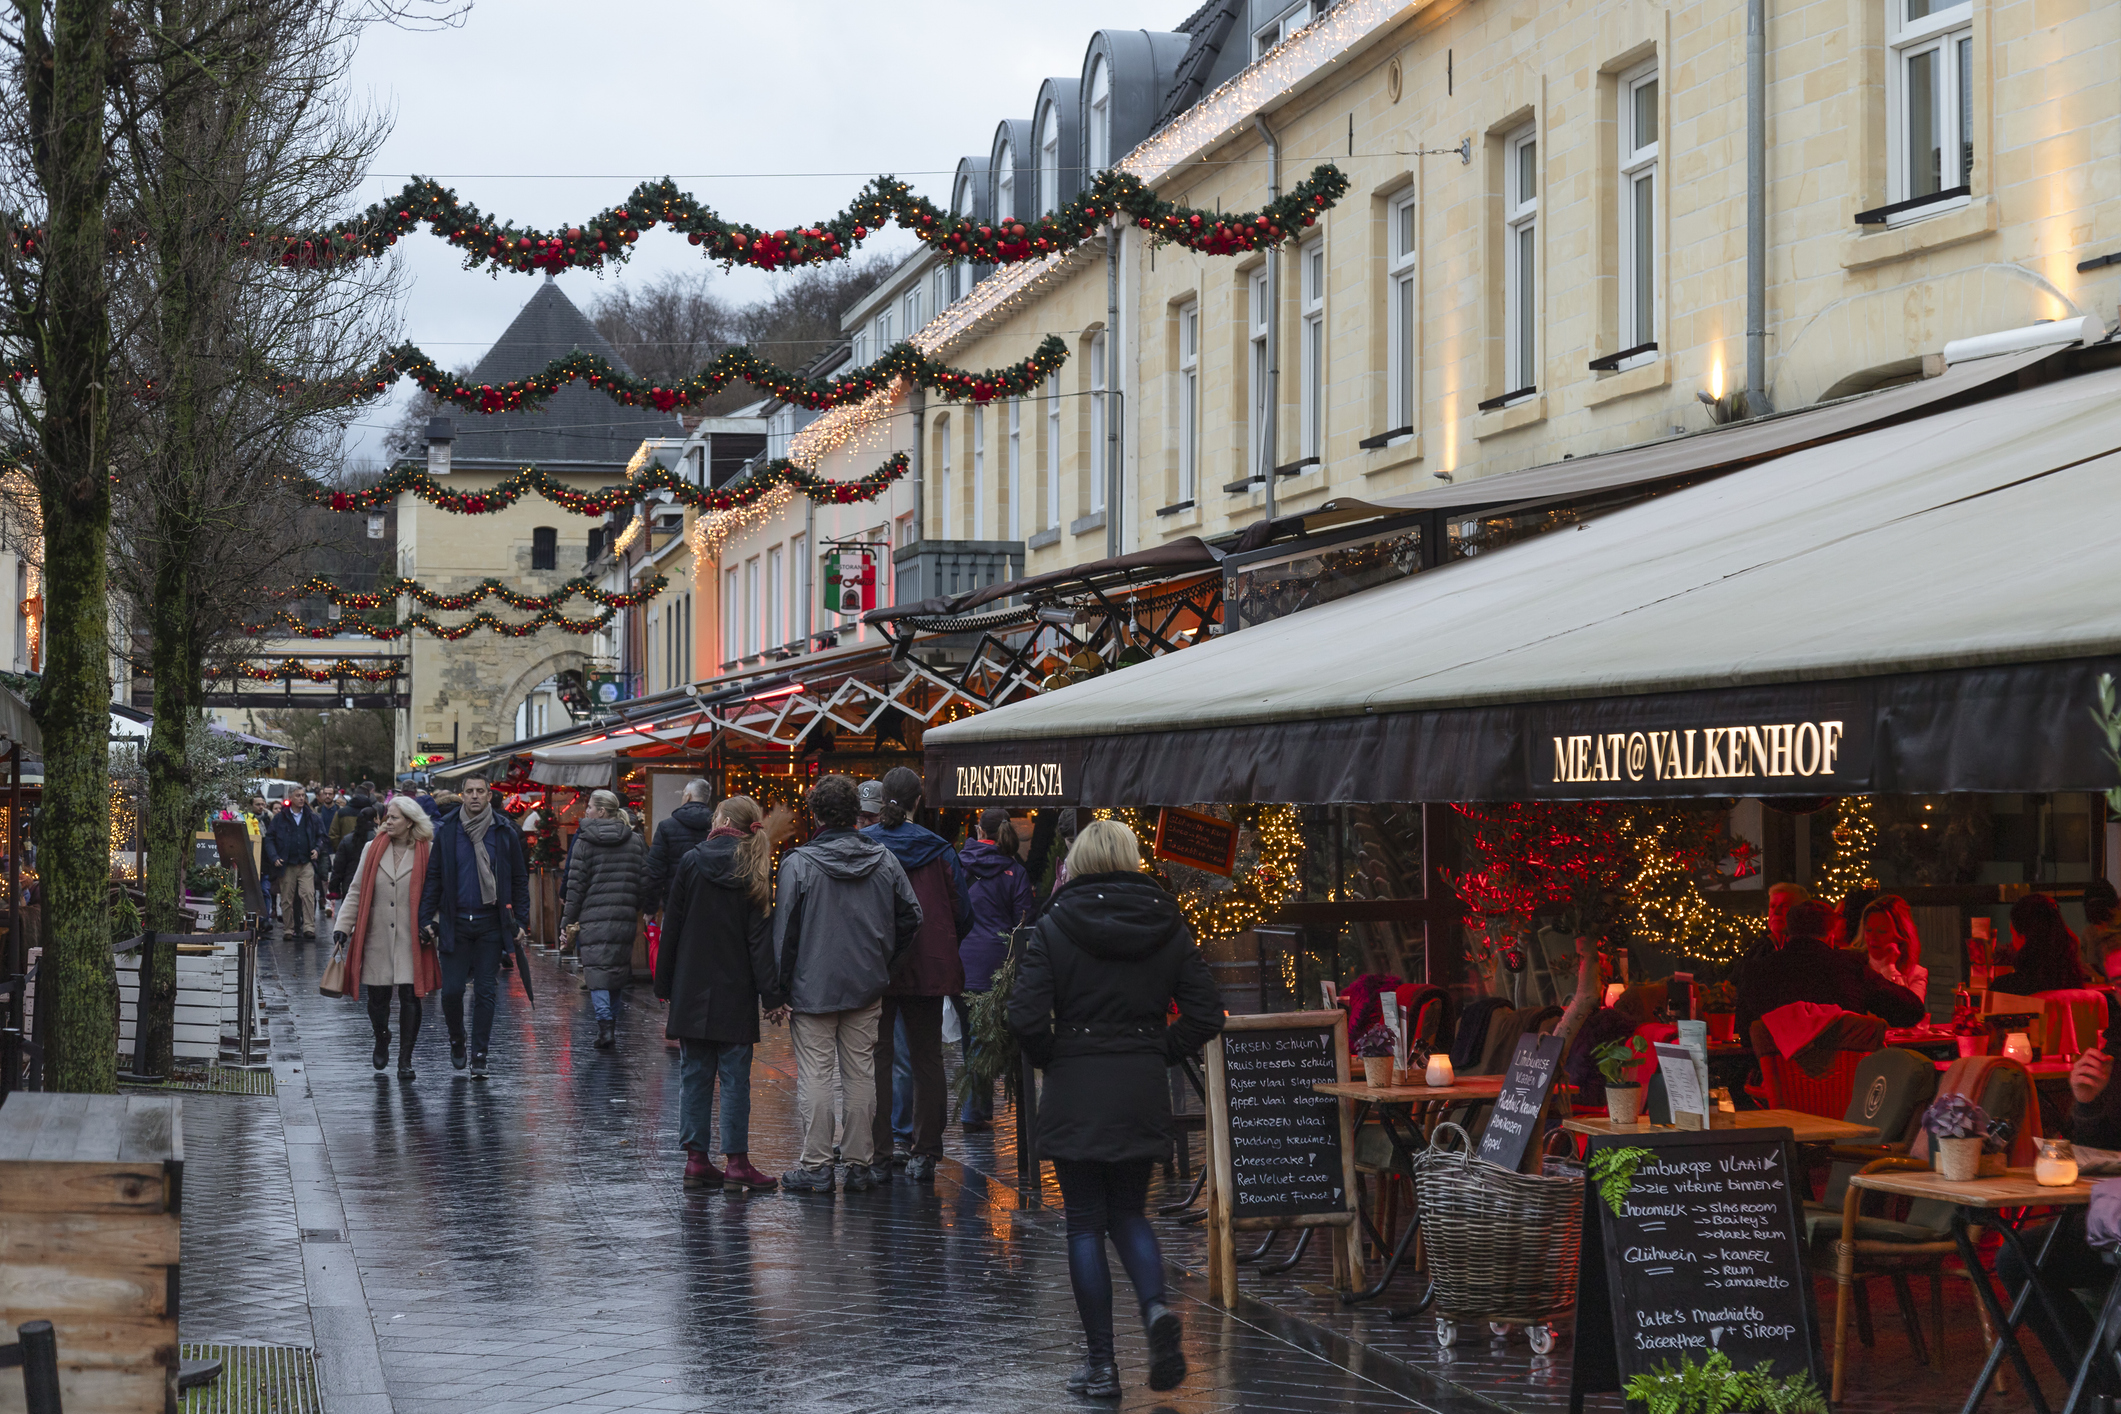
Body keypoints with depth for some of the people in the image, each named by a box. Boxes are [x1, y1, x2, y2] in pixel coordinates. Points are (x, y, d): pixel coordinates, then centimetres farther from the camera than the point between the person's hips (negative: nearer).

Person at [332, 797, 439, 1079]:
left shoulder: (427, 852, 0)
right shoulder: (372, 849, 7)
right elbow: (356, 891, 10)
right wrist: (342, 925, 3)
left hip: (411, 939, -2)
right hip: (376, 938, 2)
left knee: (410, 996, -6)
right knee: (377, 996, 5)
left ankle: (405, 1060, 3)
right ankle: (381, 1042, 34)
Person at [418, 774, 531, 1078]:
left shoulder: (504, 832, 1)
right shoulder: (446, 831, 1)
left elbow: (519, 879, 6)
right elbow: (433, 877, 4)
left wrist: (521, 921, 0)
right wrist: (427, 919, -3)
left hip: (490, 924, 0)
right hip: (455, 922, 0)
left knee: (486, 992, 1)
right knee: (451, 990, -1)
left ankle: (479, 1055, 9)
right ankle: (456, 1039, 24)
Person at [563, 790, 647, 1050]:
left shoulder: (585, 841, -4)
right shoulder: (634, 841, 8)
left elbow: (576, 884, -4)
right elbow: (644, 879, 8)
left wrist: (569, 920, 1)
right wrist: (641, 912, 16)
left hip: (593, 917, -4)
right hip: (624, 917, 4)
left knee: (596, 970, -3)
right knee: (616, 969, 15)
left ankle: (605, 1022, -19)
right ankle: (611, 1022, 19)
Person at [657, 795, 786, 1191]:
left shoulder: (691, 862, -1)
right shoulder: (754, 872, -3)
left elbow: (672, 926, 1)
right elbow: (761, 938, -8)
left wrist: (665, 984, 8)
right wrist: (772, 994, -8)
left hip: (692, 990, 1)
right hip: (736, 994, -1)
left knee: (694, 1074, 7)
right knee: (735, 1077, 2)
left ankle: (696, 1158, 6)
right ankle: (736, 1160, 0)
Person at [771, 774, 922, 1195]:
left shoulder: (798, 863, -10)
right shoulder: (884, 861, 2)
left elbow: (786, 930, -8)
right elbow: (910, 918, 6)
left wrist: (781, 988, -2)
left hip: (813, 987, -4)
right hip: (867, 987, 4)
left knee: (815, 1076, 0)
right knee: (861, 1074, 9)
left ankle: (816, 1166, 1)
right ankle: (859, 1164, 13)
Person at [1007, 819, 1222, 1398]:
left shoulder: (1055, 926, -7)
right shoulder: (1168, 926, 2)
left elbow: (1026, 1016, -14)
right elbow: (1206, 1013, -1)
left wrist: (1053, 1060, 3)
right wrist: (1158, 1053, 10)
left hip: (1075, 1092, -3)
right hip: (1143, 1092, 3)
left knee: (1085, 1223, 5)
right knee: (1129, 1213, 18)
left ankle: (1101, 1365, 6)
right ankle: (1156, 1307, -10)